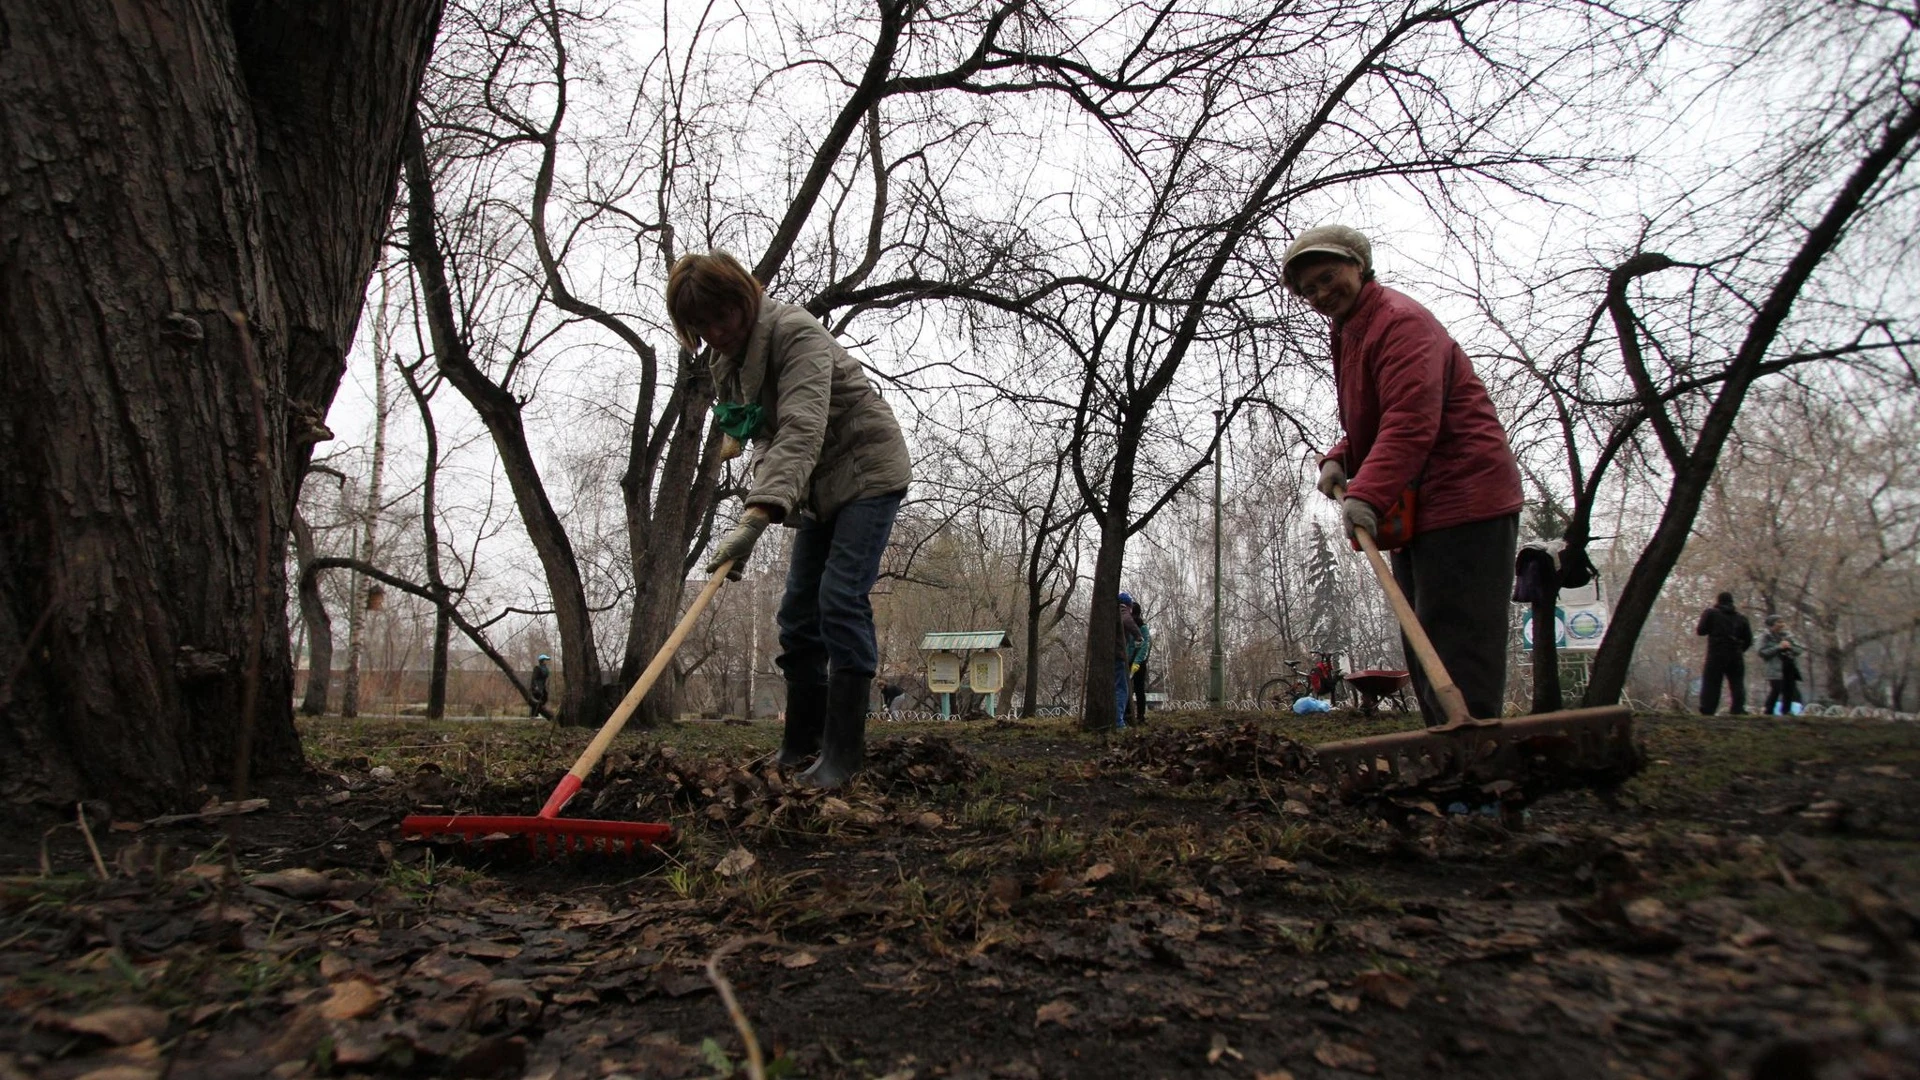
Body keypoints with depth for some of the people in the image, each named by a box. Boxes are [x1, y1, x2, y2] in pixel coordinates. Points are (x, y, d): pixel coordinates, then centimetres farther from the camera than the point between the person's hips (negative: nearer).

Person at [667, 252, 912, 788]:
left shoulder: (797, 334, -25)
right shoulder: (726, 362, 2)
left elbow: (802, 430, -40)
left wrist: (756, 517, -52)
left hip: (868, 470, -8)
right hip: (818, 486, 9)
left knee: (841, 599, -19)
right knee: (798, 611, 5)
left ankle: (842, 750, -14)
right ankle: (802, 741, 15)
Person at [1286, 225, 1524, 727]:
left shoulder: (1400, 321, -11)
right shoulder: (1349, 334, 21)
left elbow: (1411, 421, -25)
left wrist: (1367, 493, -35)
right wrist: (1340, 460, 7)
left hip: (1462, 504, -11)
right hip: (1415, 512, 11)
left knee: (1457, 647, -14)